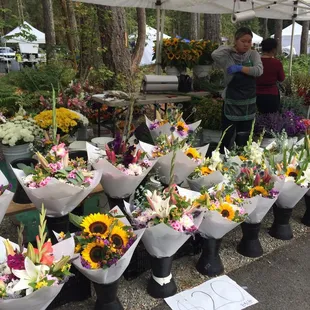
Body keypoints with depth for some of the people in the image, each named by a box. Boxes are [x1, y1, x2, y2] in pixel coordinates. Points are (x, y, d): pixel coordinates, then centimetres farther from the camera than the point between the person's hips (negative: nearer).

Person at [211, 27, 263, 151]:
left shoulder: (253, 54, 3)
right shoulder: (228, 57, -9)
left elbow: (259, 70, -12)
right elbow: (215, 55, -30)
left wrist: (240, 68, -19)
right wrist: (229, 48, -13)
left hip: (249, 104, 4)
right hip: (231, 103, -4)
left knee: (243, 139, 16)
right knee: (227, 137, 2)